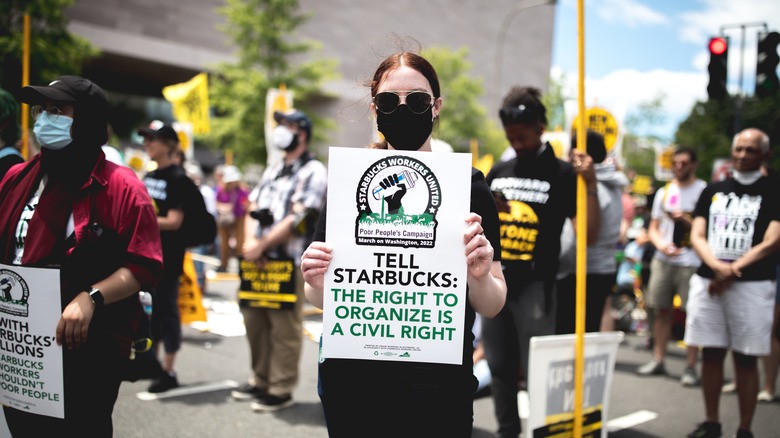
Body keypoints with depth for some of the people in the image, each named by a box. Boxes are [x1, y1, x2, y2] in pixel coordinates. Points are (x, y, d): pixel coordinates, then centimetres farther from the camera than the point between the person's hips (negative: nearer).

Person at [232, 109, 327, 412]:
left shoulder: (312, 171, -5)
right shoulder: (273, 170, 21)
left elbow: (298, 219, -14)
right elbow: (253, 208, 18)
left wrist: (262, 245, -13)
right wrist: (250, 241, -2)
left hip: (288, 261, -8)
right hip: (259, 260, 8)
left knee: (284, 328, -4)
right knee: (254, 321, 13)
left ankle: (281, 390, 5)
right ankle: (260, 381, 26)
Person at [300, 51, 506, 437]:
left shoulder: (467, 186, -6)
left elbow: (492, 306, -4)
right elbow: (322, 300, 6)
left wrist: (480, 276, -25)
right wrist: (317, 284, -15)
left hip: (438, 388, -2)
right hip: (351, 381, 2)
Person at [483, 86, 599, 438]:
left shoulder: (561, 174, -3)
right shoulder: (498, 172, 11)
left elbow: (589, 235, -11)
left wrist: (590, 184, -19)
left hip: (533, 285, -5)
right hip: (494, 282, 5)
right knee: (499, 367, 12)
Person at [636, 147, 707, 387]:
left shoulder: (704, 191, -1)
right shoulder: (664, 192, 14)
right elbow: (653, 227, 14)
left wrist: (685, 220, -18)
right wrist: (661, 244, -6)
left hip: (691, 262, -4)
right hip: (663, 259, 5)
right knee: (661, 310, 7)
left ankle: (690, 367, 3)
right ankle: (658, 360, 16)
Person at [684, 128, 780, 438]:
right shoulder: (713, 191, 13)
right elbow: (697, 236, 6)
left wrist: (732, 271, -13)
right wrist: (716, 265, -12)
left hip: (751, 285, -4)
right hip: (707, 281, 4)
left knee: (745, 359, 0)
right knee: (711, 354, 8)